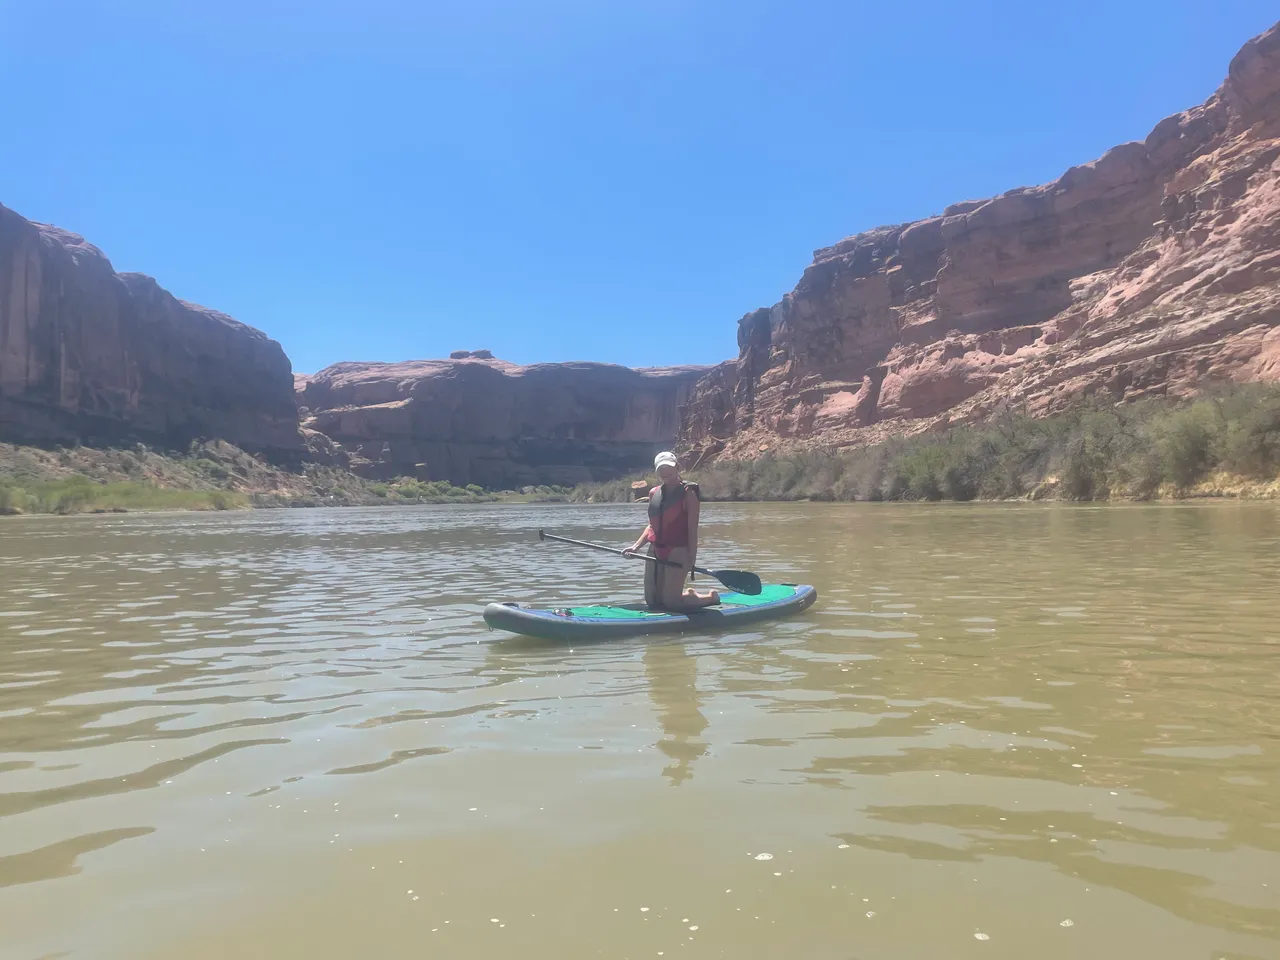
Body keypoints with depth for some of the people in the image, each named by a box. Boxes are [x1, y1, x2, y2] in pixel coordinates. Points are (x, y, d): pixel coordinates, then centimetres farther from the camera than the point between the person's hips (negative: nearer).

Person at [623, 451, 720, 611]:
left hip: (678, 551, -7)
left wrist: (692, 557, -19)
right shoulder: (654, 493, 10)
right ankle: (689, 594, 34)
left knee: (671, 602, -8)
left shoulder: (688, 493, -8)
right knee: (652, 601, 9)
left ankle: (712, 597, 16)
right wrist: (636, 546, 8)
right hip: (655, 550, 7)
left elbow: (692, 528, -12)